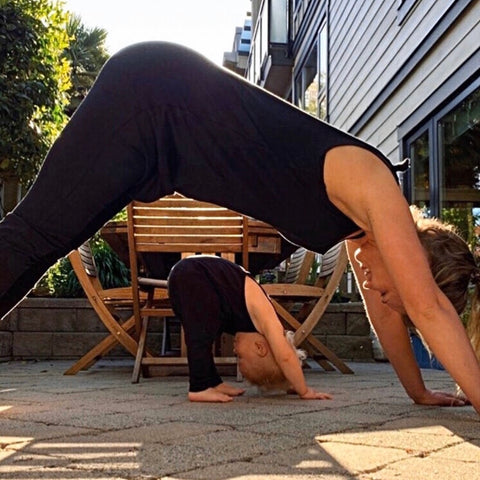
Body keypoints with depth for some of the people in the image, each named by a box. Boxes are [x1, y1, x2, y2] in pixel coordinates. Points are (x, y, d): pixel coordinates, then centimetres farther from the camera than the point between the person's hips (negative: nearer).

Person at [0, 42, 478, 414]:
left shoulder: (368, 220, 7)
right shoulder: (374, 186, -17)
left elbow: (381, 310, 17)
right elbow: (428, 307, -20)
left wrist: (420, 393, 21)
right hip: (150, 103, -8)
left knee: (41, 237, 10)